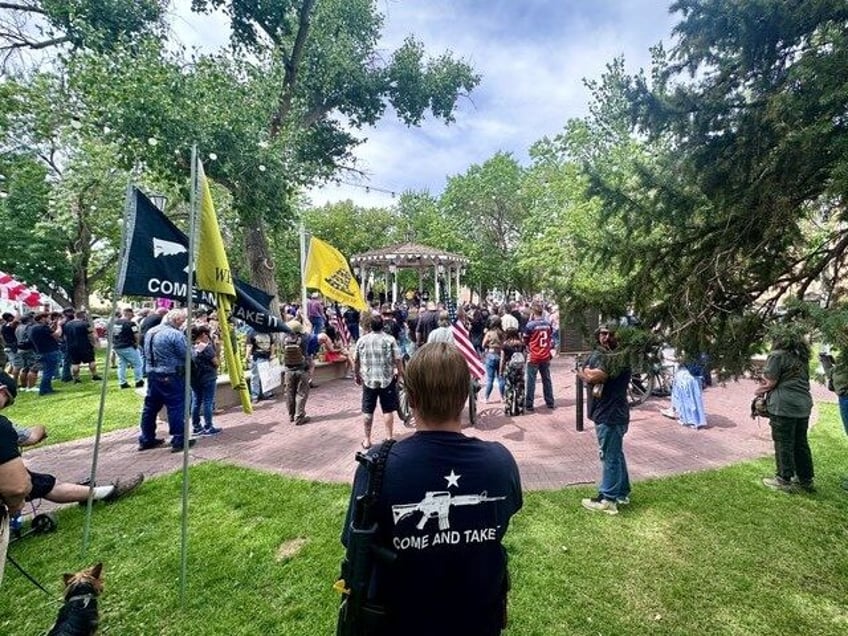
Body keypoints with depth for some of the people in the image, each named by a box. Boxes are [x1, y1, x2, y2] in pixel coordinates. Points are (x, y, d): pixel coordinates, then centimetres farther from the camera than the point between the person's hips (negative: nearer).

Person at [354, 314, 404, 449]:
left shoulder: (361, 340, 1)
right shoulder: (390, 339, -7)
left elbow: (356, 361, 7)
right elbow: (398, 360, -9)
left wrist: (356, 375, 21)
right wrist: (401, 374, 4)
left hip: (368, 380, 2)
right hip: (387, 380, -2)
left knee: (367, 411, 11)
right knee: (388, 410, 10)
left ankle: (367, 440, 20)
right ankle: (389, 438, 17)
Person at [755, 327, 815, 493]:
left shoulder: (777, 355, -7)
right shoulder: (802, 358, 16)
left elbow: (769, 382, -11)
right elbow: (803, 381, 16)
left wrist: (759, 391, 7)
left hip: (784, 406, -7)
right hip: (803, 404, 8)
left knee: (784, 444, 0)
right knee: (801, 443, 15)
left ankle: (784, 480, 7)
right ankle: (806, 480, 23)